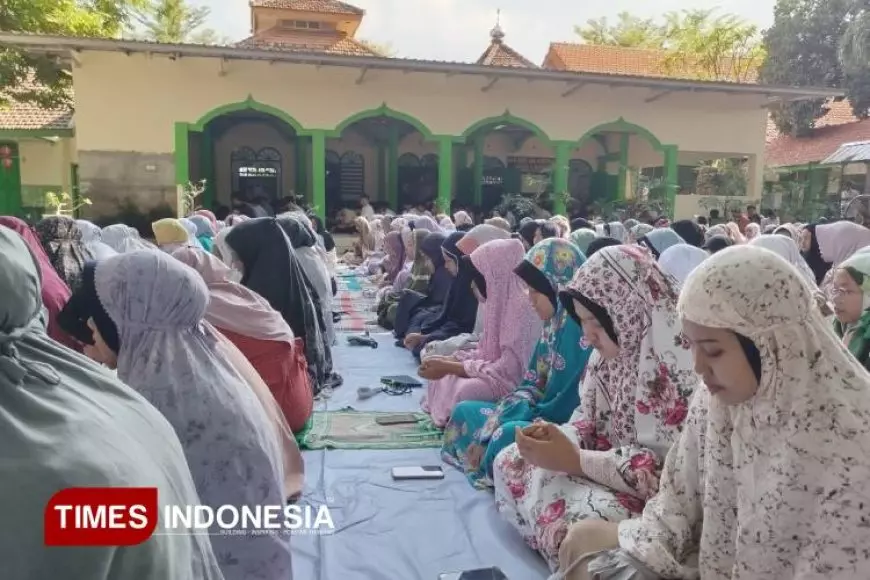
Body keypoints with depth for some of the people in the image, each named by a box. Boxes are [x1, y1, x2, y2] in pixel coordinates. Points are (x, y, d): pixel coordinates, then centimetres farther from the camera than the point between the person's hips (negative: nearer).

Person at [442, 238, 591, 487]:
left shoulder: (583, 326, -21)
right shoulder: (555, 323, 8)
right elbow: (534, 384, 12)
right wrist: (511, 409, -7)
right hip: (545, 414, 10)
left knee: (508, 435, -37)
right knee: (465, 411, 12)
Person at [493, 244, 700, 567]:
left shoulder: (678, 366, -28)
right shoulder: (613, 348, -1)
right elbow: (589, 415, 10)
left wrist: (573, 459, -27)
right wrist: (560, 435, -13)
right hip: (608, 465, 9)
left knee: (577, 517, -32)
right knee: (509, 462, 5)